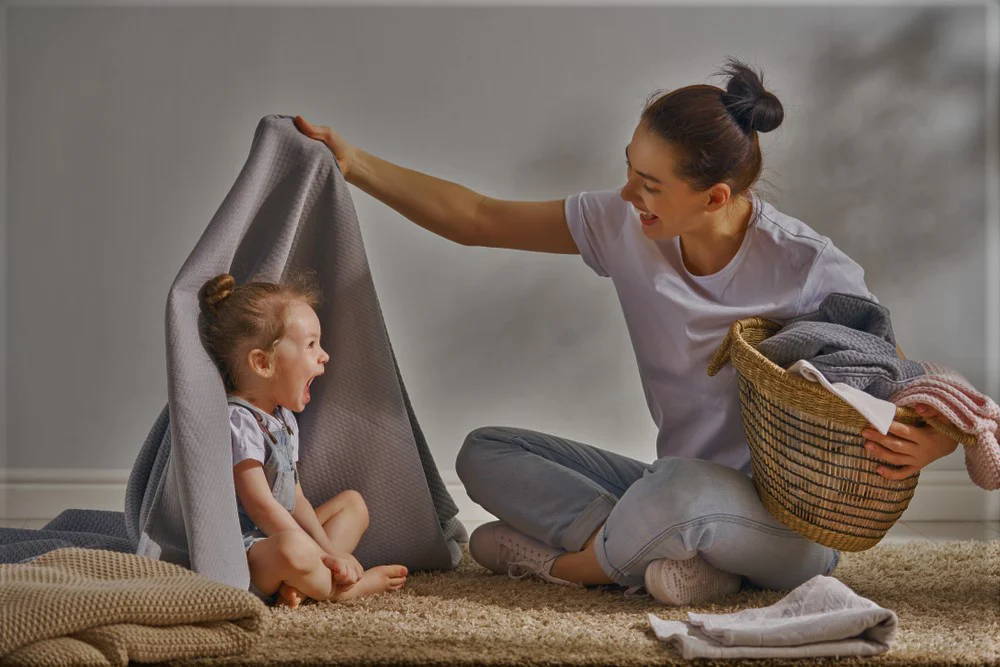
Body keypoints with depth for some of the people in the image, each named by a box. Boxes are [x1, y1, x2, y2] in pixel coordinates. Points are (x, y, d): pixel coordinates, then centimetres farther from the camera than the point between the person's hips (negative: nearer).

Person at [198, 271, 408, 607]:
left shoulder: (284, 417, 13)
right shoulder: (238, 421, -18)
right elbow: (261, 506, -21)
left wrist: (328, 549, -1)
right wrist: (324, 554, -19)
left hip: (279, 534, 11)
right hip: (241, 551, -11)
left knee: (352, 502, 18)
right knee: (292, 549, -41)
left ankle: (299, 582, -11)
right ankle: (341, 589, -7)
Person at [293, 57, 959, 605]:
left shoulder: (809, 270, -19)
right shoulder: (623, 228, -6)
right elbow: (477, 219, 1)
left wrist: (927, 442, -37)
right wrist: (353, 161, -5)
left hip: (795, 523, -6)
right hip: (681, 499, 6)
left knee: (683, 486, -40)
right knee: (485, 452, -3)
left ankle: (559, 560, -9)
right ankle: (667, 553, -18)